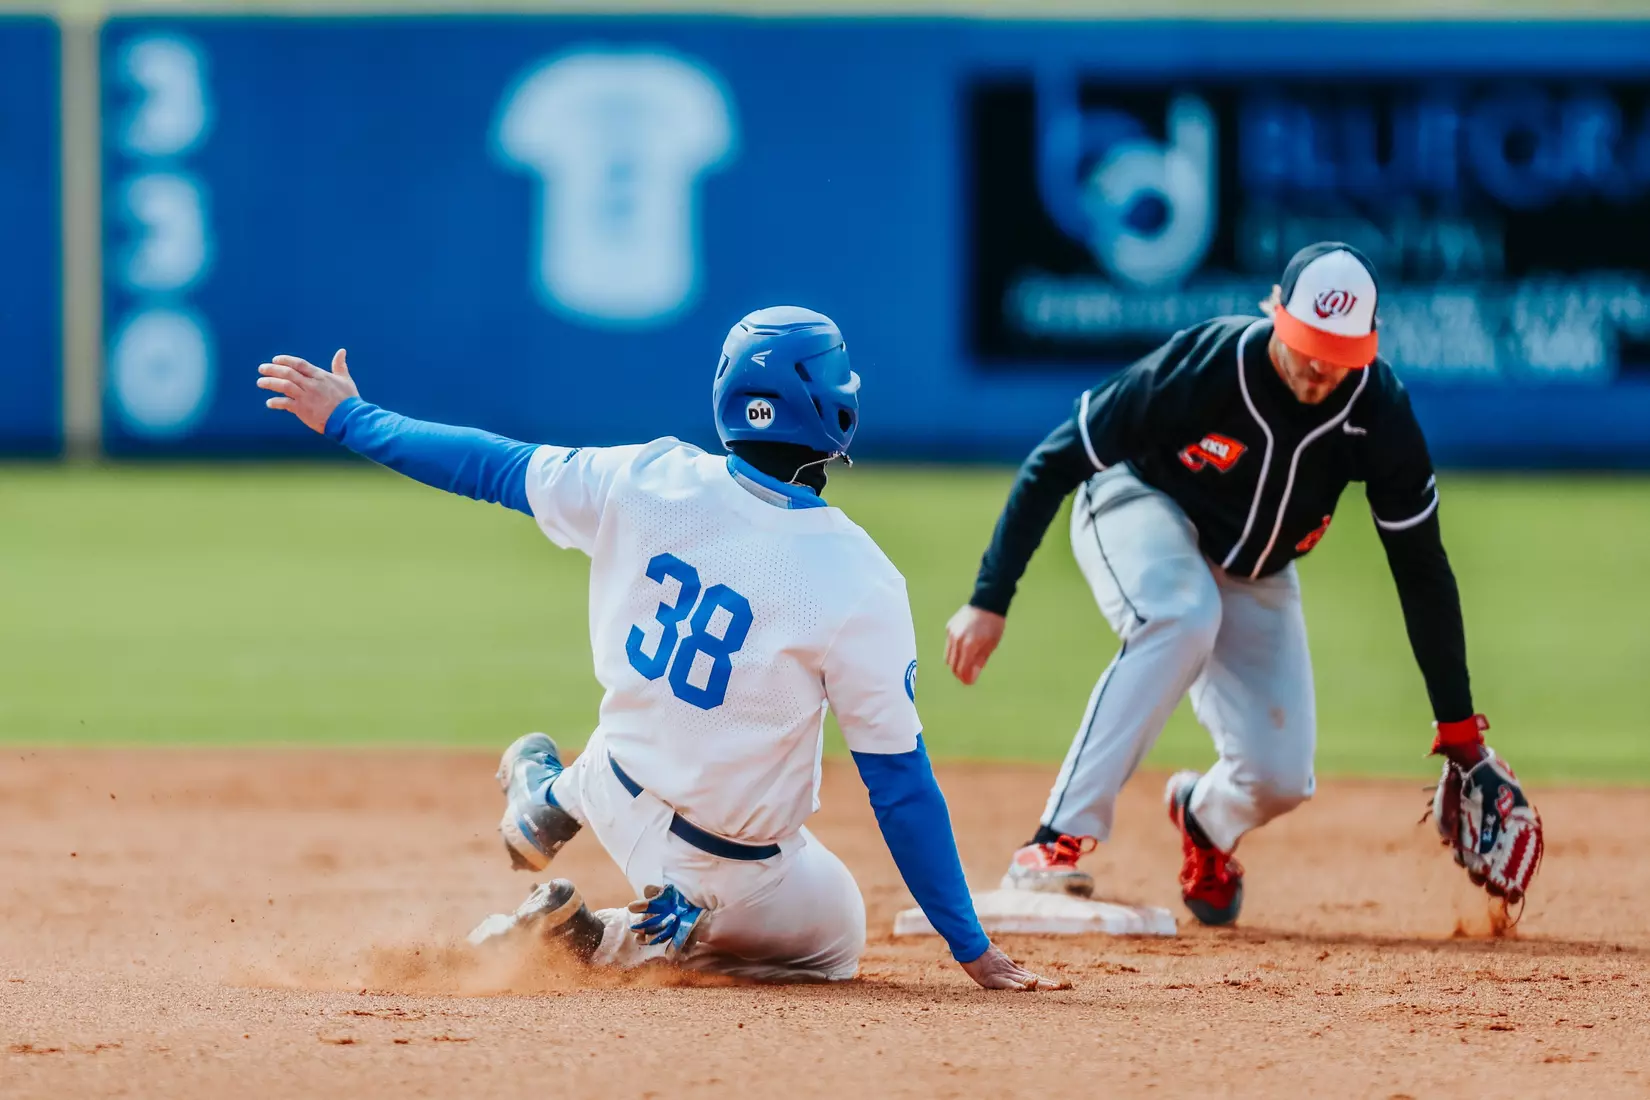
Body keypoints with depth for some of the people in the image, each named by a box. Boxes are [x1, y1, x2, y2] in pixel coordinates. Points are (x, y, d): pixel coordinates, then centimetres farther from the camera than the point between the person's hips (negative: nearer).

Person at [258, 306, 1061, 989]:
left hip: (623, 789, 6)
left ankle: (550, 795, 29)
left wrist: (349, 420, 19)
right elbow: (900, 783, -19)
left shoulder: (649, 483, -13)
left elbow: (490, 466, 2)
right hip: (726, 865, -6)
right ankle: (596, 942, 3)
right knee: (834, 945, 22)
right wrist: (973, 952, -10)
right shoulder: (858, 584, -25)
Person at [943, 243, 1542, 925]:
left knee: (1279, 777, -13)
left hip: (1254, 576, 3)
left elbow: (1421, 569, -15)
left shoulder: (1379, 413, -25)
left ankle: (1204, 817, 27)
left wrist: (1460, 735, -15)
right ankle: (1057, 844, -36)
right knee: (1181, 616, -38)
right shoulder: (1202, 368, -34)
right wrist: (989, 601, -28)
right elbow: (1056, 463, -25)